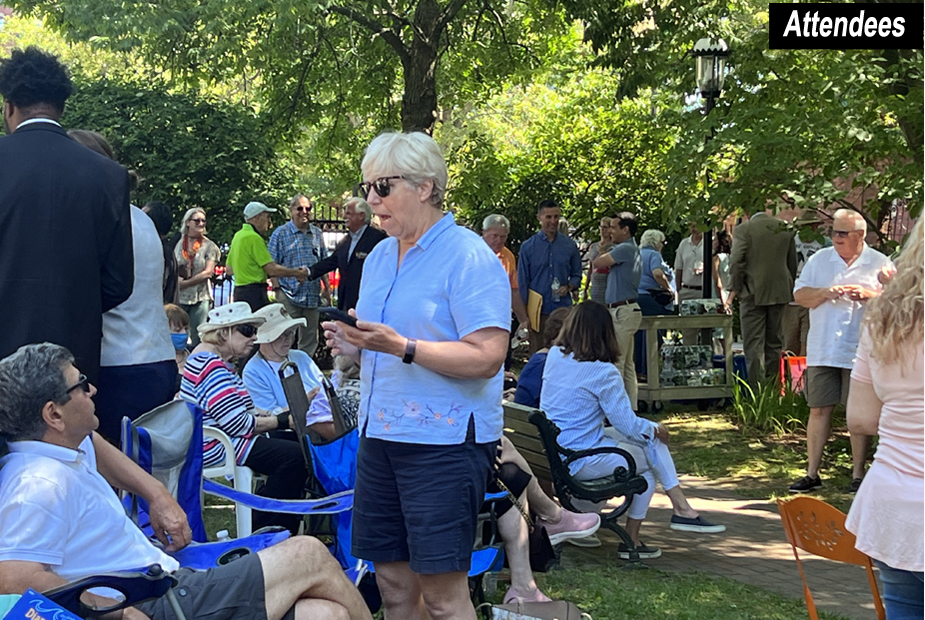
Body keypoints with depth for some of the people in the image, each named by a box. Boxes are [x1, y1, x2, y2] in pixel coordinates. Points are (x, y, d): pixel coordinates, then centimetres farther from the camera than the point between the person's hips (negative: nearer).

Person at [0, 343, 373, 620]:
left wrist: (159, 497, 23)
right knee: (310, 556, -7)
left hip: (168, 583, 10)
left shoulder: (64, 444, 12)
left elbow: (92, 445, 34)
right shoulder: (42, 486, -20)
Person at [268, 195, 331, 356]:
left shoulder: (317, 233, 13)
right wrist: (277, 289, -10)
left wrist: (327, 290, 13)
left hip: (313, 297, 5)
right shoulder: (280, 234, -1)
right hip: (290, 295, -5)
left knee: (310, 340, 10)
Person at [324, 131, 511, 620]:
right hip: (380, 433, 8)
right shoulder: (379, 257, 15)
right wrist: (352, 345, 3)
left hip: (443, 440, -8)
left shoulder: (468, 257, -11)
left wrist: (403, 347, -27)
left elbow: (486, 357, -19)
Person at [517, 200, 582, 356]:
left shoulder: (570, 246, 7)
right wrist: (524, 314, 0)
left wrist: (569, 287, -8)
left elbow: (576, 274, 15)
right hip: (538, 310, -1)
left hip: (563, 309, 1)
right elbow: (522, 283, 4)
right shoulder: (528, 247, 3)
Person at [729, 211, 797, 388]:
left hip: (753, 293, -4)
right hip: (780, 293, 4)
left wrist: (737, 288, -1)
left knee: (753, 343, -3)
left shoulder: (744, 228, -4)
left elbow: (736, 261, -12)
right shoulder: (786, 229, 8)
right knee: (775, 342, 12)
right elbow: (792, 263, 12)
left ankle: (757, 389, -9)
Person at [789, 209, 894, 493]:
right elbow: (799, 295, 7)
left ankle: (858, 474, 14)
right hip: (822, 350, 2)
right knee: (818, 409, 3)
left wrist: (869, 294, -15)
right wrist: (824, 293, -11)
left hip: (860, 351, -2)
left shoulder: (880, 264, 3)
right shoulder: (819, 259, 9)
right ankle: (812, 473, 10)